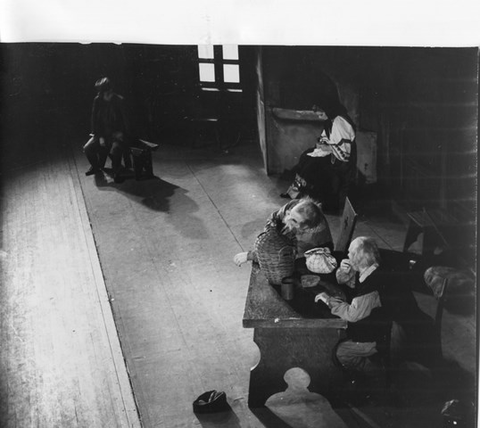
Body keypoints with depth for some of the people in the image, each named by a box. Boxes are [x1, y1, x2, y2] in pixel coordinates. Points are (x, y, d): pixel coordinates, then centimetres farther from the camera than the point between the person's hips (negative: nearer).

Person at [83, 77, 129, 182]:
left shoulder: (119, 100, -11)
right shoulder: (97, 101, -5)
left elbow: (124, 119, -4)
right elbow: (95, 119, 0)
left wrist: (120, 133, -16)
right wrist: (100, 136, -9)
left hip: (116, 133, -3)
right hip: (102, 132, 3)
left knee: (115, 149, -34)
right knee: (87, 148, -17)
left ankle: (115, 172, -8)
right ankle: (96, 167, 15)